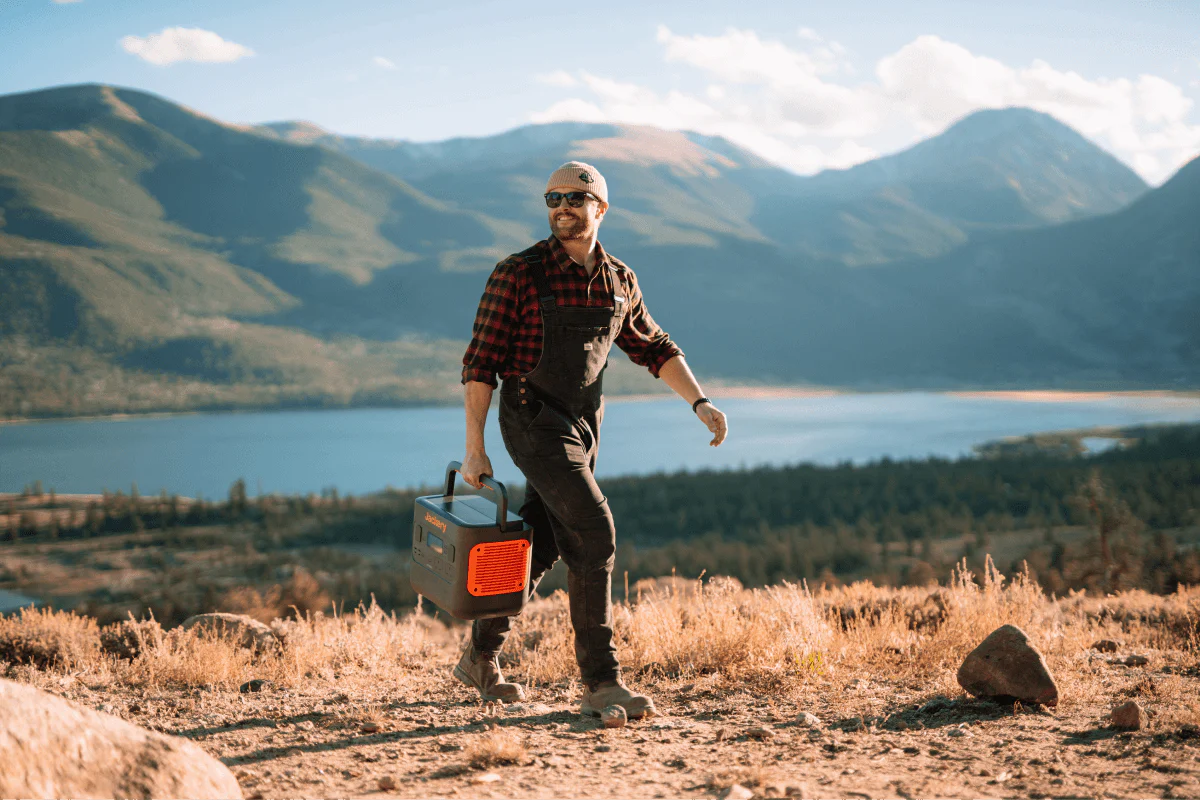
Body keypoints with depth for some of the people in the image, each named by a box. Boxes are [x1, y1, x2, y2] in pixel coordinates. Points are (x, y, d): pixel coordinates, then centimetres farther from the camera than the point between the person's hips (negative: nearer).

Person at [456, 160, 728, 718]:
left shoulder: (618, 281, 5)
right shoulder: (518, 274, -12)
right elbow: (480, 361, -10)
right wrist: (474, 447, -13)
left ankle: (480, 657, 30)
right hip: (532, 422, -7)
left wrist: (700, 403, 3)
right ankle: (601, 682, -11)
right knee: (594, 533, -17)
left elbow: (654, 348, 16)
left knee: (540, 546, 12)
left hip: (582, 426, 7)